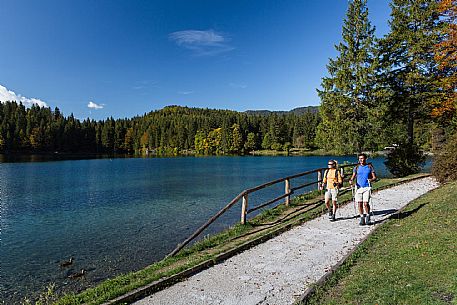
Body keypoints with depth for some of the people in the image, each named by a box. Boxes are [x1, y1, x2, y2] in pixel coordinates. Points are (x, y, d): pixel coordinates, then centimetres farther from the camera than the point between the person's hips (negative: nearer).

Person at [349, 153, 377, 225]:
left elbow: (374, 177, 3)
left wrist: (371, 179, -19)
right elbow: (353, 176, 5)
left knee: (366, 203, -10)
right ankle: (362, 218, 15)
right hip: (359, 187, 2)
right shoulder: (357, 167, 10)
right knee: (360, 204, 3)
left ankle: (367, 217, 13)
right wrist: (351, 180, -15)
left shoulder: (369, 167, 5)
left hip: (367, 187, -2)